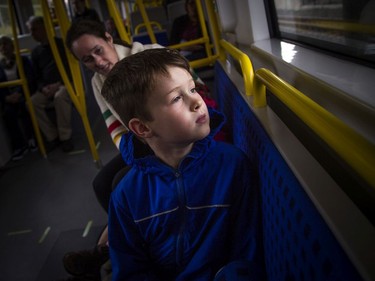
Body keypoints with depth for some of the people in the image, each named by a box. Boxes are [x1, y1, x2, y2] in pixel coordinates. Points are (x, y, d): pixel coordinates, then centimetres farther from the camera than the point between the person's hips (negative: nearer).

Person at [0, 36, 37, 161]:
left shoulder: (23, 60, 6)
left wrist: (19, 94, -20)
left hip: (25, 94, -2)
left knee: (23, 108, -34)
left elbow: (29, 79, -6)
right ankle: (19, 146, -23)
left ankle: (32, 139, -17)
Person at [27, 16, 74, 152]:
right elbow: (37, 76, 15)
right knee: (32, 102, -24)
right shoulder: (35, 52, 15)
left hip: (66, 83, -5)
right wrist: (43, 88, -8)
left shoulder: (61, 44, 1)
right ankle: (53, 136, -14)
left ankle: (65, 137, -27)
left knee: (60, 96, -39)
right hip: (47, 88, 5)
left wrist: (59, 84, -18)